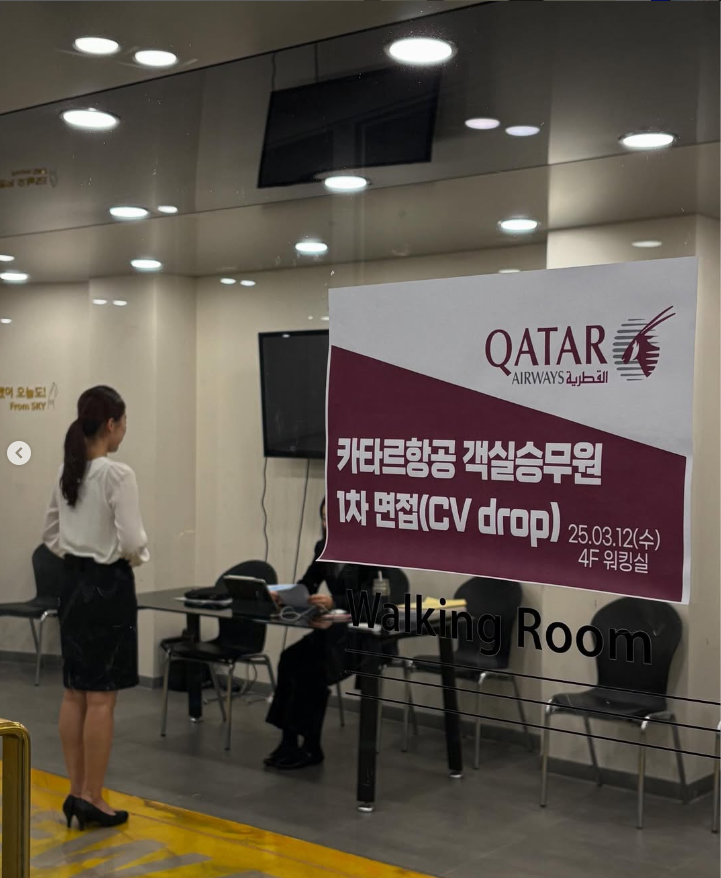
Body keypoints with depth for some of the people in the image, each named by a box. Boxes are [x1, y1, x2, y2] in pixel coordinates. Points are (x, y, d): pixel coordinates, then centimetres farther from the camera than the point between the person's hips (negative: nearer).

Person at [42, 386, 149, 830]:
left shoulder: (66, 473, 7)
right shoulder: (118, 474, -17)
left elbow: (51, 536, 15)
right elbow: (132, 541, -20)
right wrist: (139, 556, 0)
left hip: (74, 583, 8)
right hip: (109, 585, -8)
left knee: (75, 694, 11)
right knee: (101, 698, -1)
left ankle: (77, 792, 19)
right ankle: (92, 799, 6)